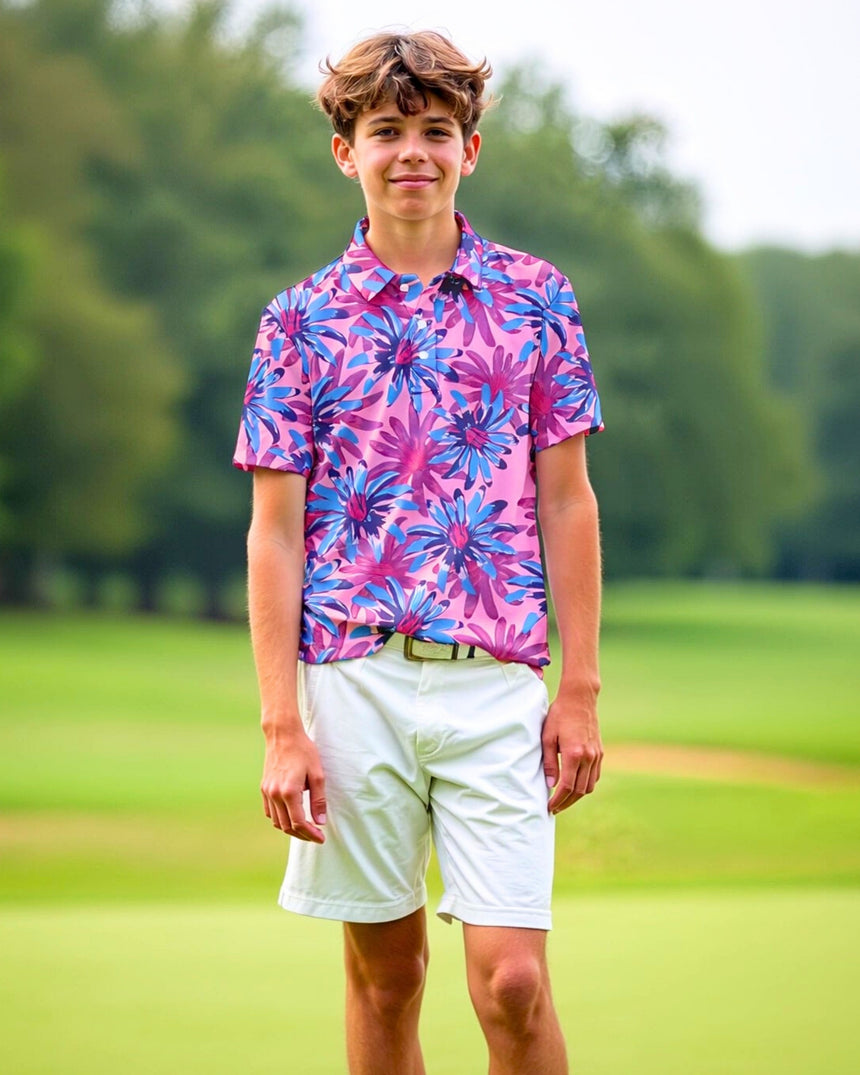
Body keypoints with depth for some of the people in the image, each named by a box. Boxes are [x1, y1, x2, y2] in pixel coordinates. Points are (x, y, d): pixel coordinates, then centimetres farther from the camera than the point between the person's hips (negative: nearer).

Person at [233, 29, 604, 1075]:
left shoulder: (535, 298, 6)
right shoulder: (300, 319, 4)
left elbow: (566, 500, 8)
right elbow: (275, 530, 2)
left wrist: (581, 689, 2)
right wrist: (281, 727, -4)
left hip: (495, 679, 0)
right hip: (352, 678, 0)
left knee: (511, 981, -8)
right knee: (383, 971, 9)